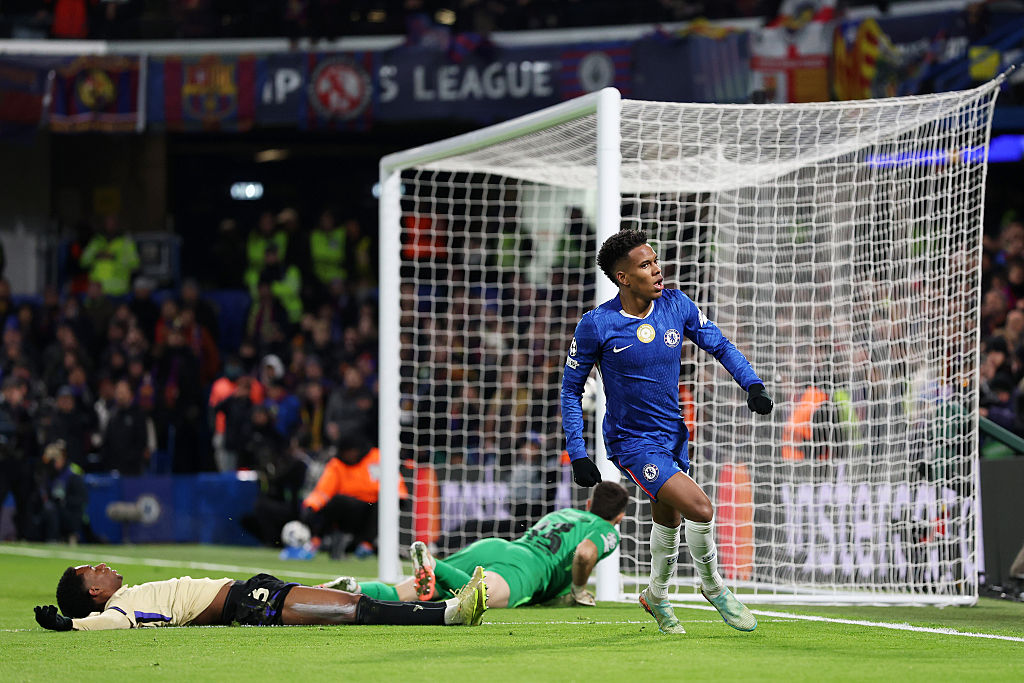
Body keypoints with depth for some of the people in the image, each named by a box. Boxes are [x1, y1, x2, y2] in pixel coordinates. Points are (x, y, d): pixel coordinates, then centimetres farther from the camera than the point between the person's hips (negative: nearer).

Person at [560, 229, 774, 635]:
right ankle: (712, 586, 5)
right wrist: (577, 455, -11)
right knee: (700, 508, -20)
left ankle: (657, 596, 47)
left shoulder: (677, 306, -6)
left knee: (668, 518, 22)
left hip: (673, 434, 6)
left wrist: (753, 385, -12)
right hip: (632, 443, -6)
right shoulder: (596, 326, -17)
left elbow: (719, 345, 5)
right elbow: (571, 388, -6)